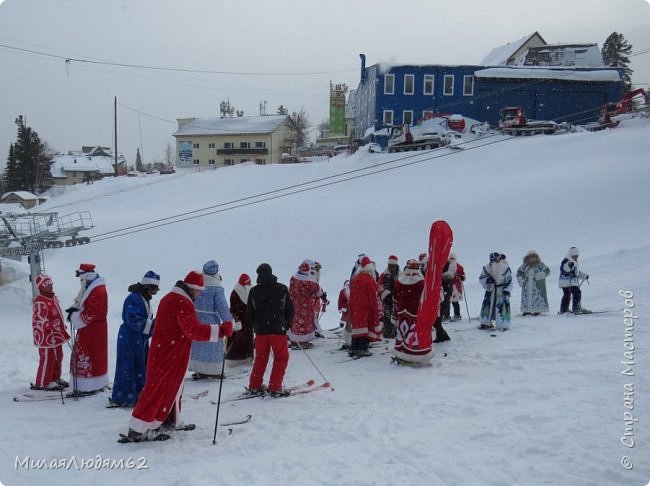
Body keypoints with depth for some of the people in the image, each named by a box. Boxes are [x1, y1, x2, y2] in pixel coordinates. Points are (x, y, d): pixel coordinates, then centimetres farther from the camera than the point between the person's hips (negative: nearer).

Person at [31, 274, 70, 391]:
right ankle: (43, 382, 7)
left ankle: (55, 378, 31)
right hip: (46, 336, -9)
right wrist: (50, 326, -38)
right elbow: (40, 319, -25)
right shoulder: (39, 302, -18)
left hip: (57, 334, 9)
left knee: (58, 357, 17)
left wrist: (62, 327, 28)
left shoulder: (53, 298, 11)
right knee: (47, 358, -3)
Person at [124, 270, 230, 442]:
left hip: (162, 350, 10)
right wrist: (221, 330, -25)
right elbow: (194, 330, -26)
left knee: (173, 385, 22)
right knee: (160, 389, -6)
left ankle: (172, 419, 35)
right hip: (168, 355, -10)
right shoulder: (183, 303, -20)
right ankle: (138, 430, -4)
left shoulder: (170, 298, 12)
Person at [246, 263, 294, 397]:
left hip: (260, 330, 3)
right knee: (281, 358, 7)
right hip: (278, 329, -3)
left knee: (260, 358, 15)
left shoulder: (254, 291, 0)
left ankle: (254, 387, 18)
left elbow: (249, 312, 5)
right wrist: (287, 324, 16)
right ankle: (274, 388, 2)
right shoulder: (282, 289, -4)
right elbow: (290, 309, 0)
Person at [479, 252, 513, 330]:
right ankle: (486, 323, 19)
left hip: (502, 290, -2)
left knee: (503, 306, -10)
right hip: (490, 289, 2)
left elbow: (509, 280, -6)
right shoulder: (487, 268, -11)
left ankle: (503, 325, 0)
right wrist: (487, 280, -24)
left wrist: (507, 290, -15)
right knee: (486, 305, 4)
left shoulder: (505, 268, -15)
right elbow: (481, 278, -3)